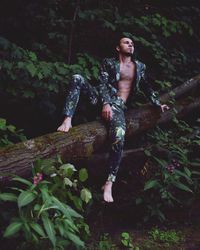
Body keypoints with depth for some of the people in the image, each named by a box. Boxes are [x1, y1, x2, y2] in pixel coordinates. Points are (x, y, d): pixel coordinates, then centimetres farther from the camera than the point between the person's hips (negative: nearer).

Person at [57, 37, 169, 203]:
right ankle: (68, 120, -29)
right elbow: (102, 84, -2)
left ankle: (109, 183, -25)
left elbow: (146, 88, 29)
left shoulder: (140, 66, 21)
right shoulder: (109, 63, 10)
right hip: (103, 99, 0)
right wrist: (106, 103, -19)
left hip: (119, 106, 0)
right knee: (77, 79, -22)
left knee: (119, 137, -31)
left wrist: (158, 103, 20)